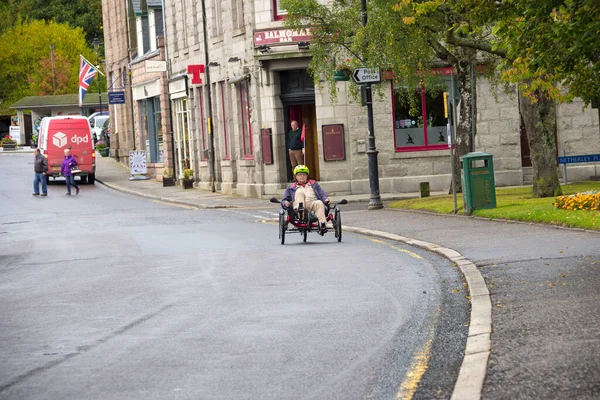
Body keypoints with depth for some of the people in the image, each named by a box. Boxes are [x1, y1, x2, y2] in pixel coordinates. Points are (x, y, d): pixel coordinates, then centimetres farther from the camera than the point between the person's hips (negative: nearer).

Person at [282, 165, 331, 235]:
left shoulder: (313, 184, 34)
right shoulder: (291, 188, 31)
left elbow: (321, 193, 21)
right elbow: (284, 201, 24)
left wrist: (326, 199, -2)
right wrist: (286, 203, -1)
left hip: (312, 203, 1)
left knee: (319, 203, -35)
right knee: (299, 191, -28)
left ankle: (322, 223, -51)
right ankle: (299, 209, -53)